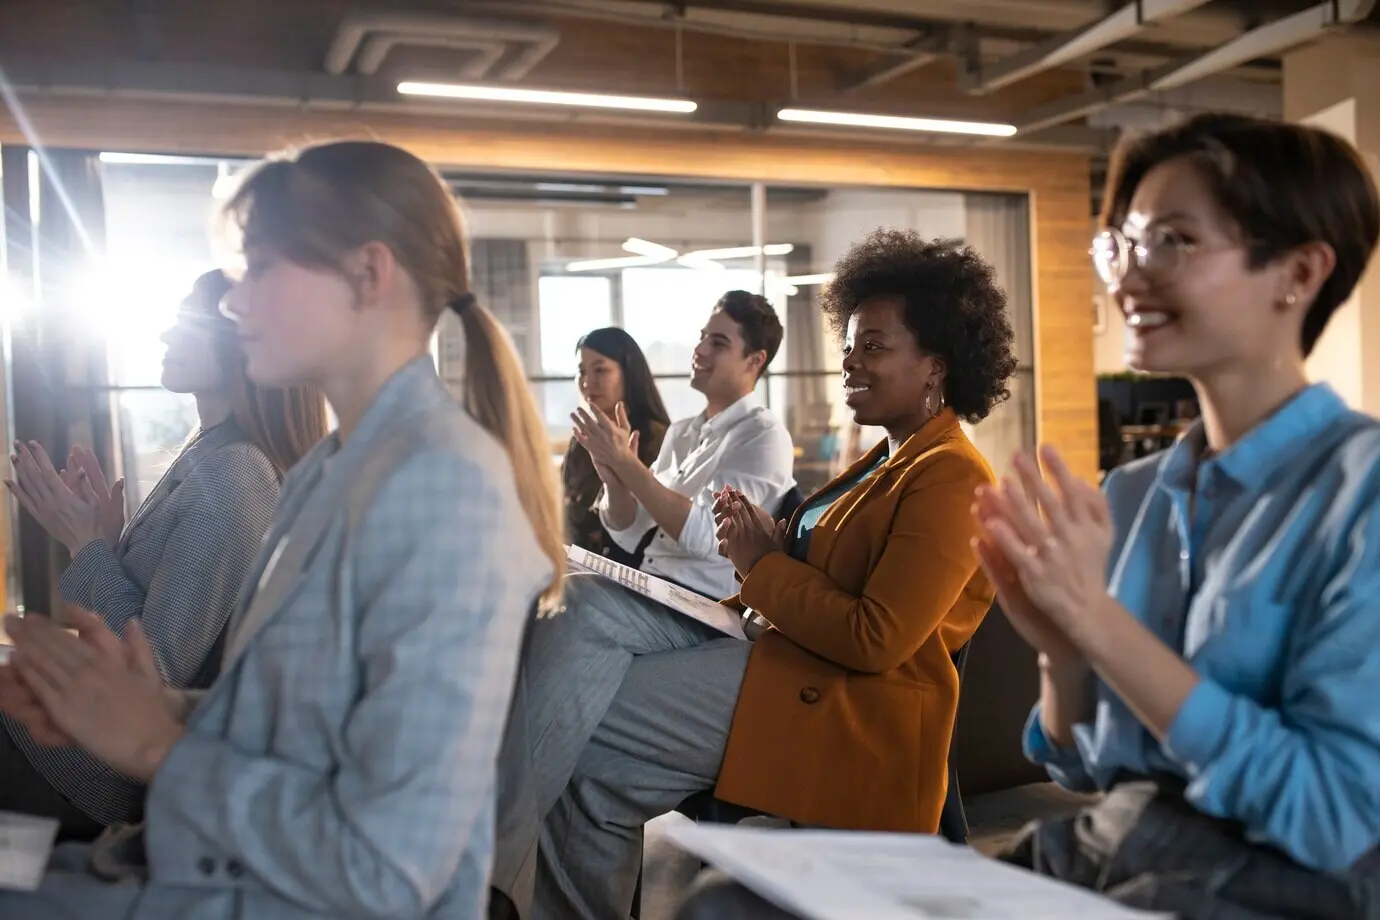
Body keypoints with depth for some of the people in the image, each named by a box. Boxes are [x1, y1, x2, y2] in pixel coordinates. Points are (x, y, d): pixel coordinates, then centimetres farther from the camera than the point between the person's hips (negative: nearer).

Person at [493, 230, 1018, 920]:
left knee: (582, 741, -17)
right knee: (581, 606, -9)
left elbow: (875, 639, -19)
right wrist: (775, 542, -1)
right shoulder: (890, 459, 19)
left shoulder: (951, 476, -12)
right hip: (782, 656, 10)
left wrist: (762, 565, -9)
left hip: (839, 712, -10)